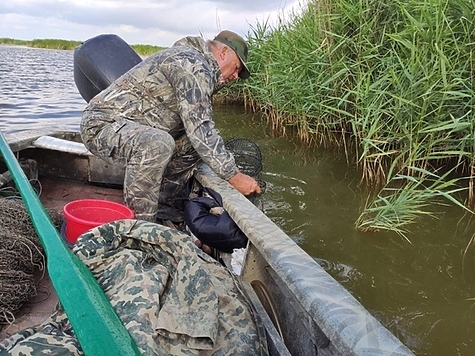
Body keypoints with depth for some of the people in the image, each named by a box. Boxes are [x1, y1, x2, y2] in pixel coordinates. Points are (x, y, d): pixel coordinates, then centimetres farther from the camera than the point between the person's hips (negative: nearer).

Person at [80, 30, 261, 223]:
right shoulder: (193, 64, -17)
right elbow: (200, 129, -25)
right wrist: (235, 177, -22)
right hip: (101, 124, -10)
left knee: (191, 145, 10)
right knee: (157, 143, -37)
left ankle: (165, 211, 9)